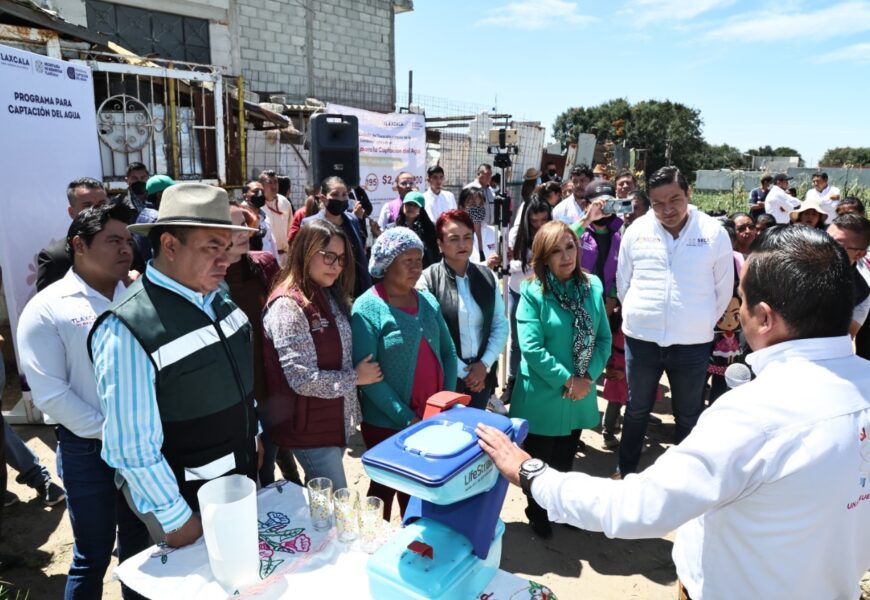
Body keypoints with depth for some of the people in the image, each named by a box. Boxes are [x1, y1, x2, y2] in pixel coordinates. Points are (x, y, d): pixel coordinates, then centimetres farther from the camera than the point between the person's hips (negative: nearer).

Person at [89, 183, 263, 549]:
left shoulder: (218, 295, -4)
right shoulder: (127, 329, -26)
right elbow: (132, 446, -23)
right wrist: (176, 519, -15)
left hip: (242, 472, 7)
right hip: (187, 498, -6)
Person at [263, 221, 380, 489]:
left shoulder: (329, 297, 6)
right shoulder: (288, 305, -22)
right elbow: (304, 379, -25)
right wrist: (355, 378, -14)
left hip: (336, 421, 8)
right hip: (310, 429, -8)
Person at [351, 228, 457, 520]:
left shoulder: (428, 301, 4)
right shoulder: (367, 308, -14)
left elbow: (448, 352, 8)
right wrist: (406, 418, -19)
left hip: (433, 419, 5)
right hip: (386, 424, -5)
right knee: (385, 489, 13)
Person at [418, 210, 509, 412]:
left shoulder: (487, 276, 3)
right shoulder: (428, 280, -12)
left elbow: (500, 325, 5)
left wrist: (485, 364, -7)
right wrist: (462, 371, -11)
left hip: (482, 372, 4)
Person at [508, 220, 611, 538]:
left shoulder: (593, 286, -2)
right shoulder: (533, 292, -15)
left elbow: (604, 337, -1)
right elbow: (531, 347, -20)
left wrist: (588, 377, -14)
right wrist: (567, 380, -20)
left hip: (580, 395, 4)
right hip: (543, 396, -4)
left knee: (565, 459, 23)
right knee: (538, 461, 15)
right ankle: (537, 511, 39)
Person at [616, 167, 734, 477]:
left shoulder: (714, 233, -7)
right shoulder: (637, 230, -3)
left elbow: (724, 290, 2)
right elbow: (623, 281, 8)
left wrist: (702, 325, 7)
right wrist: (637, 315, 11)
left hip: (693, 343, -1)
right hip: (641, 338, 1)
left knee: (689, 416, 15)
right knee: (637, 410, 19)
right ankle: (625, 471, 37)